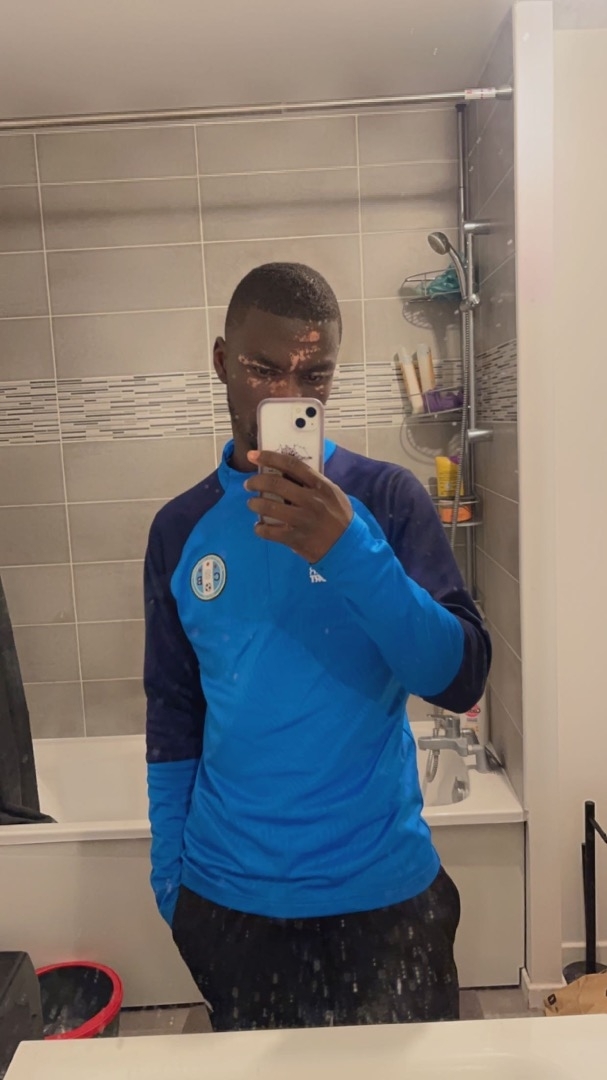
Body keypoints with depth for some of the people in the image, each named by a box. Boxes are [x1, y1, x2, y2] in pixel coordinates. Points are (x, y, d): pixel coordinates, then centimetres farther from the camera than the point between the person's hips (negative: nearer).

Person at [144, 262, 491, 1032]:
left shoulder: (386, 498, -9)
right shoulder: (181, 529, -2)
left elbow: (462, 679, -16)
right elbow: (173, 713, 6)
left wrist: (349, 550, -29)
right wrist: (168, 867, 8)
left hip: (380, 892, -1)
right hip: (224, 897, 2)